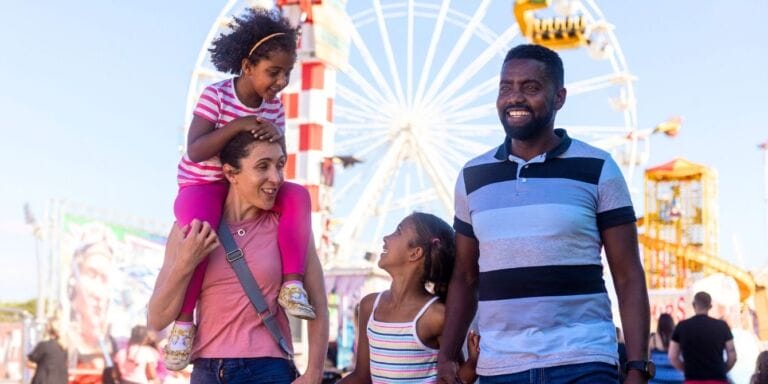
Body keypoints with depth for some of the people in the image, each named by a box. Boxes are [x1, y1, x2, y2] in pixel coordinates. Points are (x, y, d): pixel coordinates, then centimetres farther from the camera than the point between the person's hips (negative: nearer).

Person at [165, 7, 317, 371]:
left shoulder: (274, 105, 0)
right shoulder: (215, 96, -17)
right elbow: (195, 152, -23)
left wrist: (276, 135, -20)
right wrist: (237, 125, -33)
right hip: (202, 185, -5)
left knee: (297, 195, -20)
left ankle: (291, 284, -18)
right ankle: (183, 323, -22)